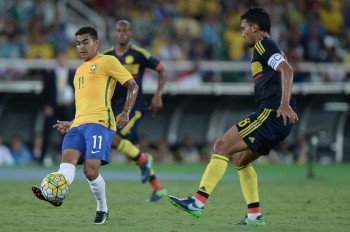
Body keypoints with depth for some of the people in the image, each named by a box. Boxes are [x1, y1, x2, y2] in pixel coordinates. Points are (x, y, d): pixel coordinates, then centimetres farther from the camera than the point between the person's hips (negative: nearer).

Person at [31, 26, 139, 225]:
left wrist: (126, 113, -12)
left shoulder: (107, 61, 6)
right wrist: (71, 124, 26)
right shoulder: (80, 70, 31)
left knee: (91, 170, -17)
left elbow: (133, 86, 2)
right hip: (79, 124, 7)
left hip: (99, 122, -7)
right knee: (68, 158, -21)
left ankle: (103, 208, 5)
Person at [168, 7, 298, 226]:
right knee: (240, 158, 18)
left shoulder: (263, 45, -4)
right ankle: (255, 216, 12)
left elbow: (287, 70, -18)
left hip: (271, 112, -10)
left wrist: (285, 105, -27)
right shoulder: (270, 48, 27)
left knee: (222, 146, -12)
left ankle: (198, 202, -18)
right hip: (278, 119, 10)